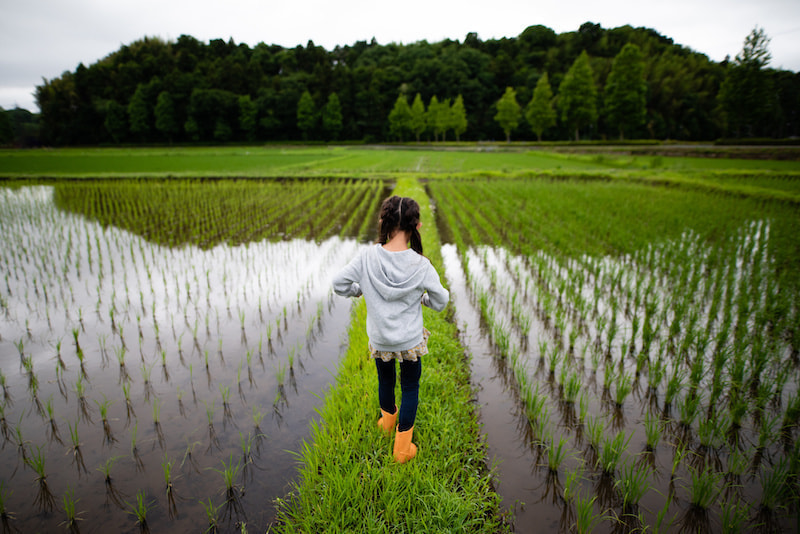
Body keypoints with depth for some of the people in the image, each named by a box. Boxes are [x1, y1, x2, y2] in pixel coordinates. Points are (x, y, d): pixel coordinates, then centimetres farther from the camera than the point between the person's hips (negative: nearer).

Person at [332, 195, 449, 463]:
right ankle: (402, 446, 32)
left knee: (385, 380, 28)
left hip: (379, 340, 2)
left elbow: (339, 284, -8)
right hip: (411, 340, -2)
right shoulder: (421, 265, -21)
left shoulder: (368, 257, -18)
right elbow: (440, 302, -9)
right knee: (410, 388, 19)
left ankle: (388, 420, 56)